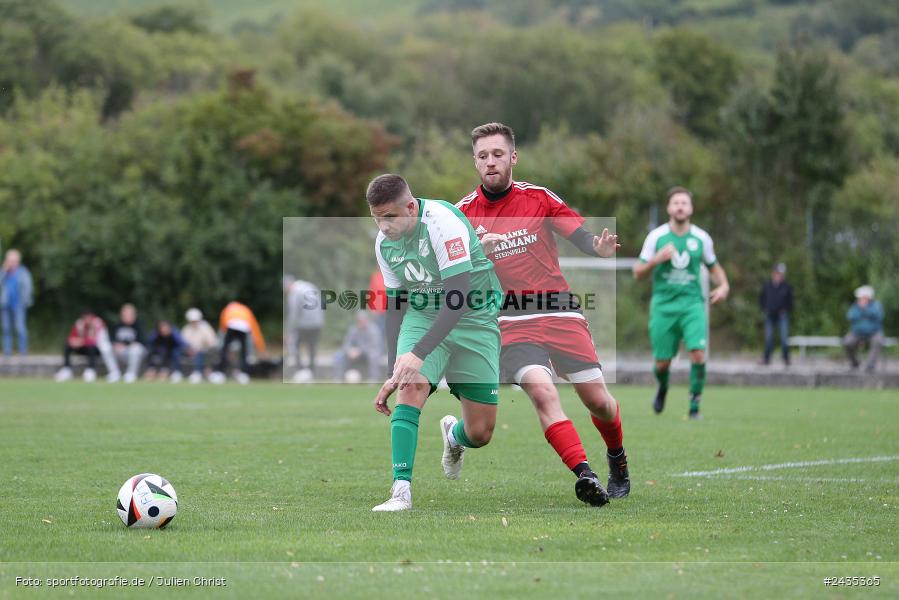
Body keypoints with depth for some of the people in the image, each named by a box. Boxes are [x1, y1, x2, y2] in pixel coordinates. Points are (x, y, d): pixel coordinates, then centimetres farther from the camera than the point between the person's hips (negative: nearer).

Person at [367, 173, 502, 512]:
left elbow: (460, 298, -31)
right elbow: (394, 305, 7)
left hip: (474, 319, -4)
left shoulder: (442, 222, -26)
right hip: (423, 315, 4)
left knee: (480, 433, -1)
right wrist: (393, 373, 3)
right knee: (409, 390, -26)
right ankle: (401, 490, -25)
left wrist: (419, 354, -37)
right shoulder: (384, 243, -4)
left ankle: (453, 435, 37)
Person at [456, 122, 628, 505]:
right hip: (510, 323, -1)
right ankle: (584, 475, -30)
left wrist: (599, 247, -22)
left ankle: (617, 459, 32)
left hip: (559, 312, 1)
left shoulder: (540, 198, 3)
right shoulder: (463, 213, 2)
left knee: (597, 400, 1)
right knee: (542, 390, -26)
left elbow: (580, 235, 1)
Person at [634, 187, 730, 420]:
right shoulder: (656, 236, -1)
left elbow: (713, 267, 20)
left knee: (698, 353, -19)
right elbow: (638, 272, 2)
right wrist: (656, 259, -16)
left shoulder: (701, 238, 3)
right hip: (663, 306, 0)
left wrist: (723, 286, 0)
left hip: (692, 304, 0)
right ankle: (662, 388, 38)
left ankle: (694, 407, -7)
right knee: (662, 363, 2)